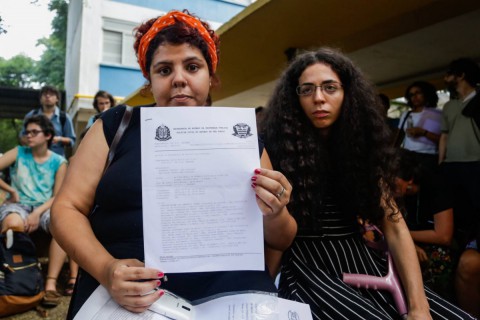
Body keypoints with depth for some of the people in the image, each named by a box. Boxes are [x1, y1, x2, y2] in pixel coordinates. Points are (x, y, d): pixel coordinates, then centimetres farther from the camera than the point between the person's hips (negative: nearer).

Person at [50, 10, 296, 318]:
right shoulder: (117, 125, 7)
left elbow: (281, 240, 11)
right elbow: (67, 208, 3)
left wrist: (274, 215, -13)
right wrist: (106, 269, -15)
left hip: (231, 288, 0)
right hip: (127, 292, 1)